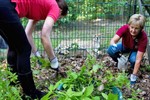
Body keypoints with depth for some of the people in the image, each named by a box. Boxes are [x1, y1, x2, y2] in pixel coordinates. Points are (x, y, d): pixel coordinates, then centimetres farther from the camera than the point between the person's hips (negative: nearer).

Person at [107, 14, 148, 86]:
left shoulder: (143, 37, -36)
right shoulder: (125, 28, -32)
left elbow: (138, 59, -36)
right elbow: (113, 40, -39)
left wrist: (134, 75, -38)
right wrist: (114, 46, -63)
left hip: (135, 50, -2)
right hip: (124, 46, 2)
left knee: (133, 59, -36)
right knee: (111, 50, -29)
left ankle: (133, 67, 1)